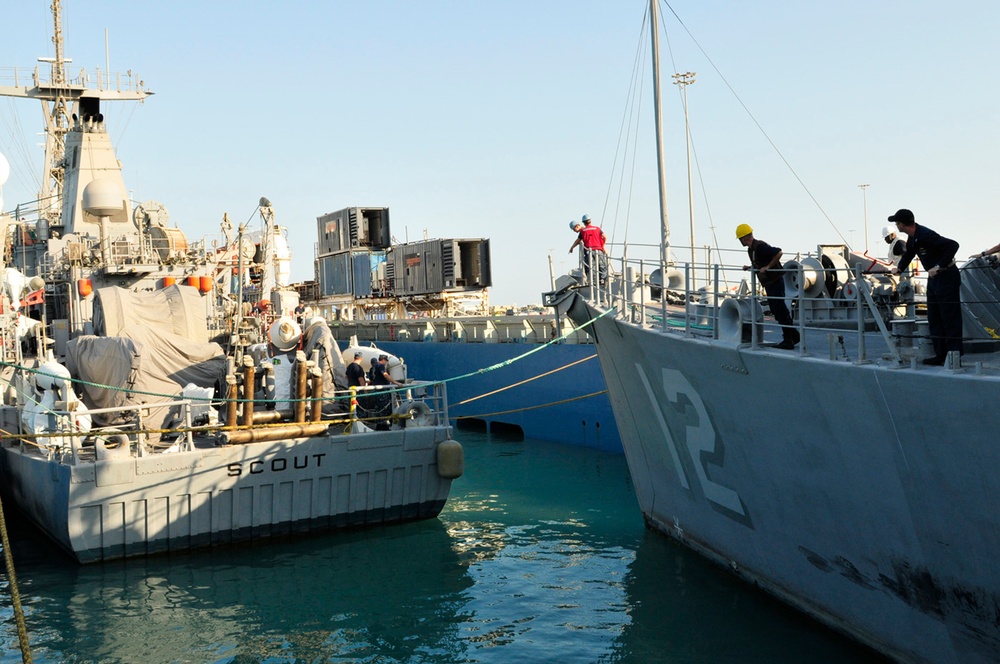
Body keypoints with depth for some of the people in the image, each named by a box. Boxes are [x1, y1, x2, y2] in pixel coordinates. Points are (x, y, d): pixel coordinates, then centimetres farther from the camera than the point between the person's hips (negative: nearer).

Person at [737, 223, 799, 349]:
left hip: (775, 281, -10)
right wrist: (749, 267, 13)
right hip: (769, 283, 10)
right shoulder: (751, 249, 12)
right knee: (777, 310, 15)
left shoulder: (760, 246, -19)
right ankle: (794, 335, 23)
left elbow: (778, 252, -27)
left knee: (780, 310, -6)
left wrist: (768, 266, -25)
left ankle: (788, 341, -2)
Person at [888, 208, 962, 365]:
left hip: (947, 277, -10)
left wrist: (939, 267, -29)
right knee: (934, 318, 11)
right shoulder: (912, 237, 6)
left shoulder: (925, 235, -24)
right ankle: (941, 355, 17)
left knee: (950, 318, -7)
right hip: (934, 278, 10)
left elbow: (953, 245, -29)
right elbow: (909, 253, 27)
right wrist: (899, 268, 19)